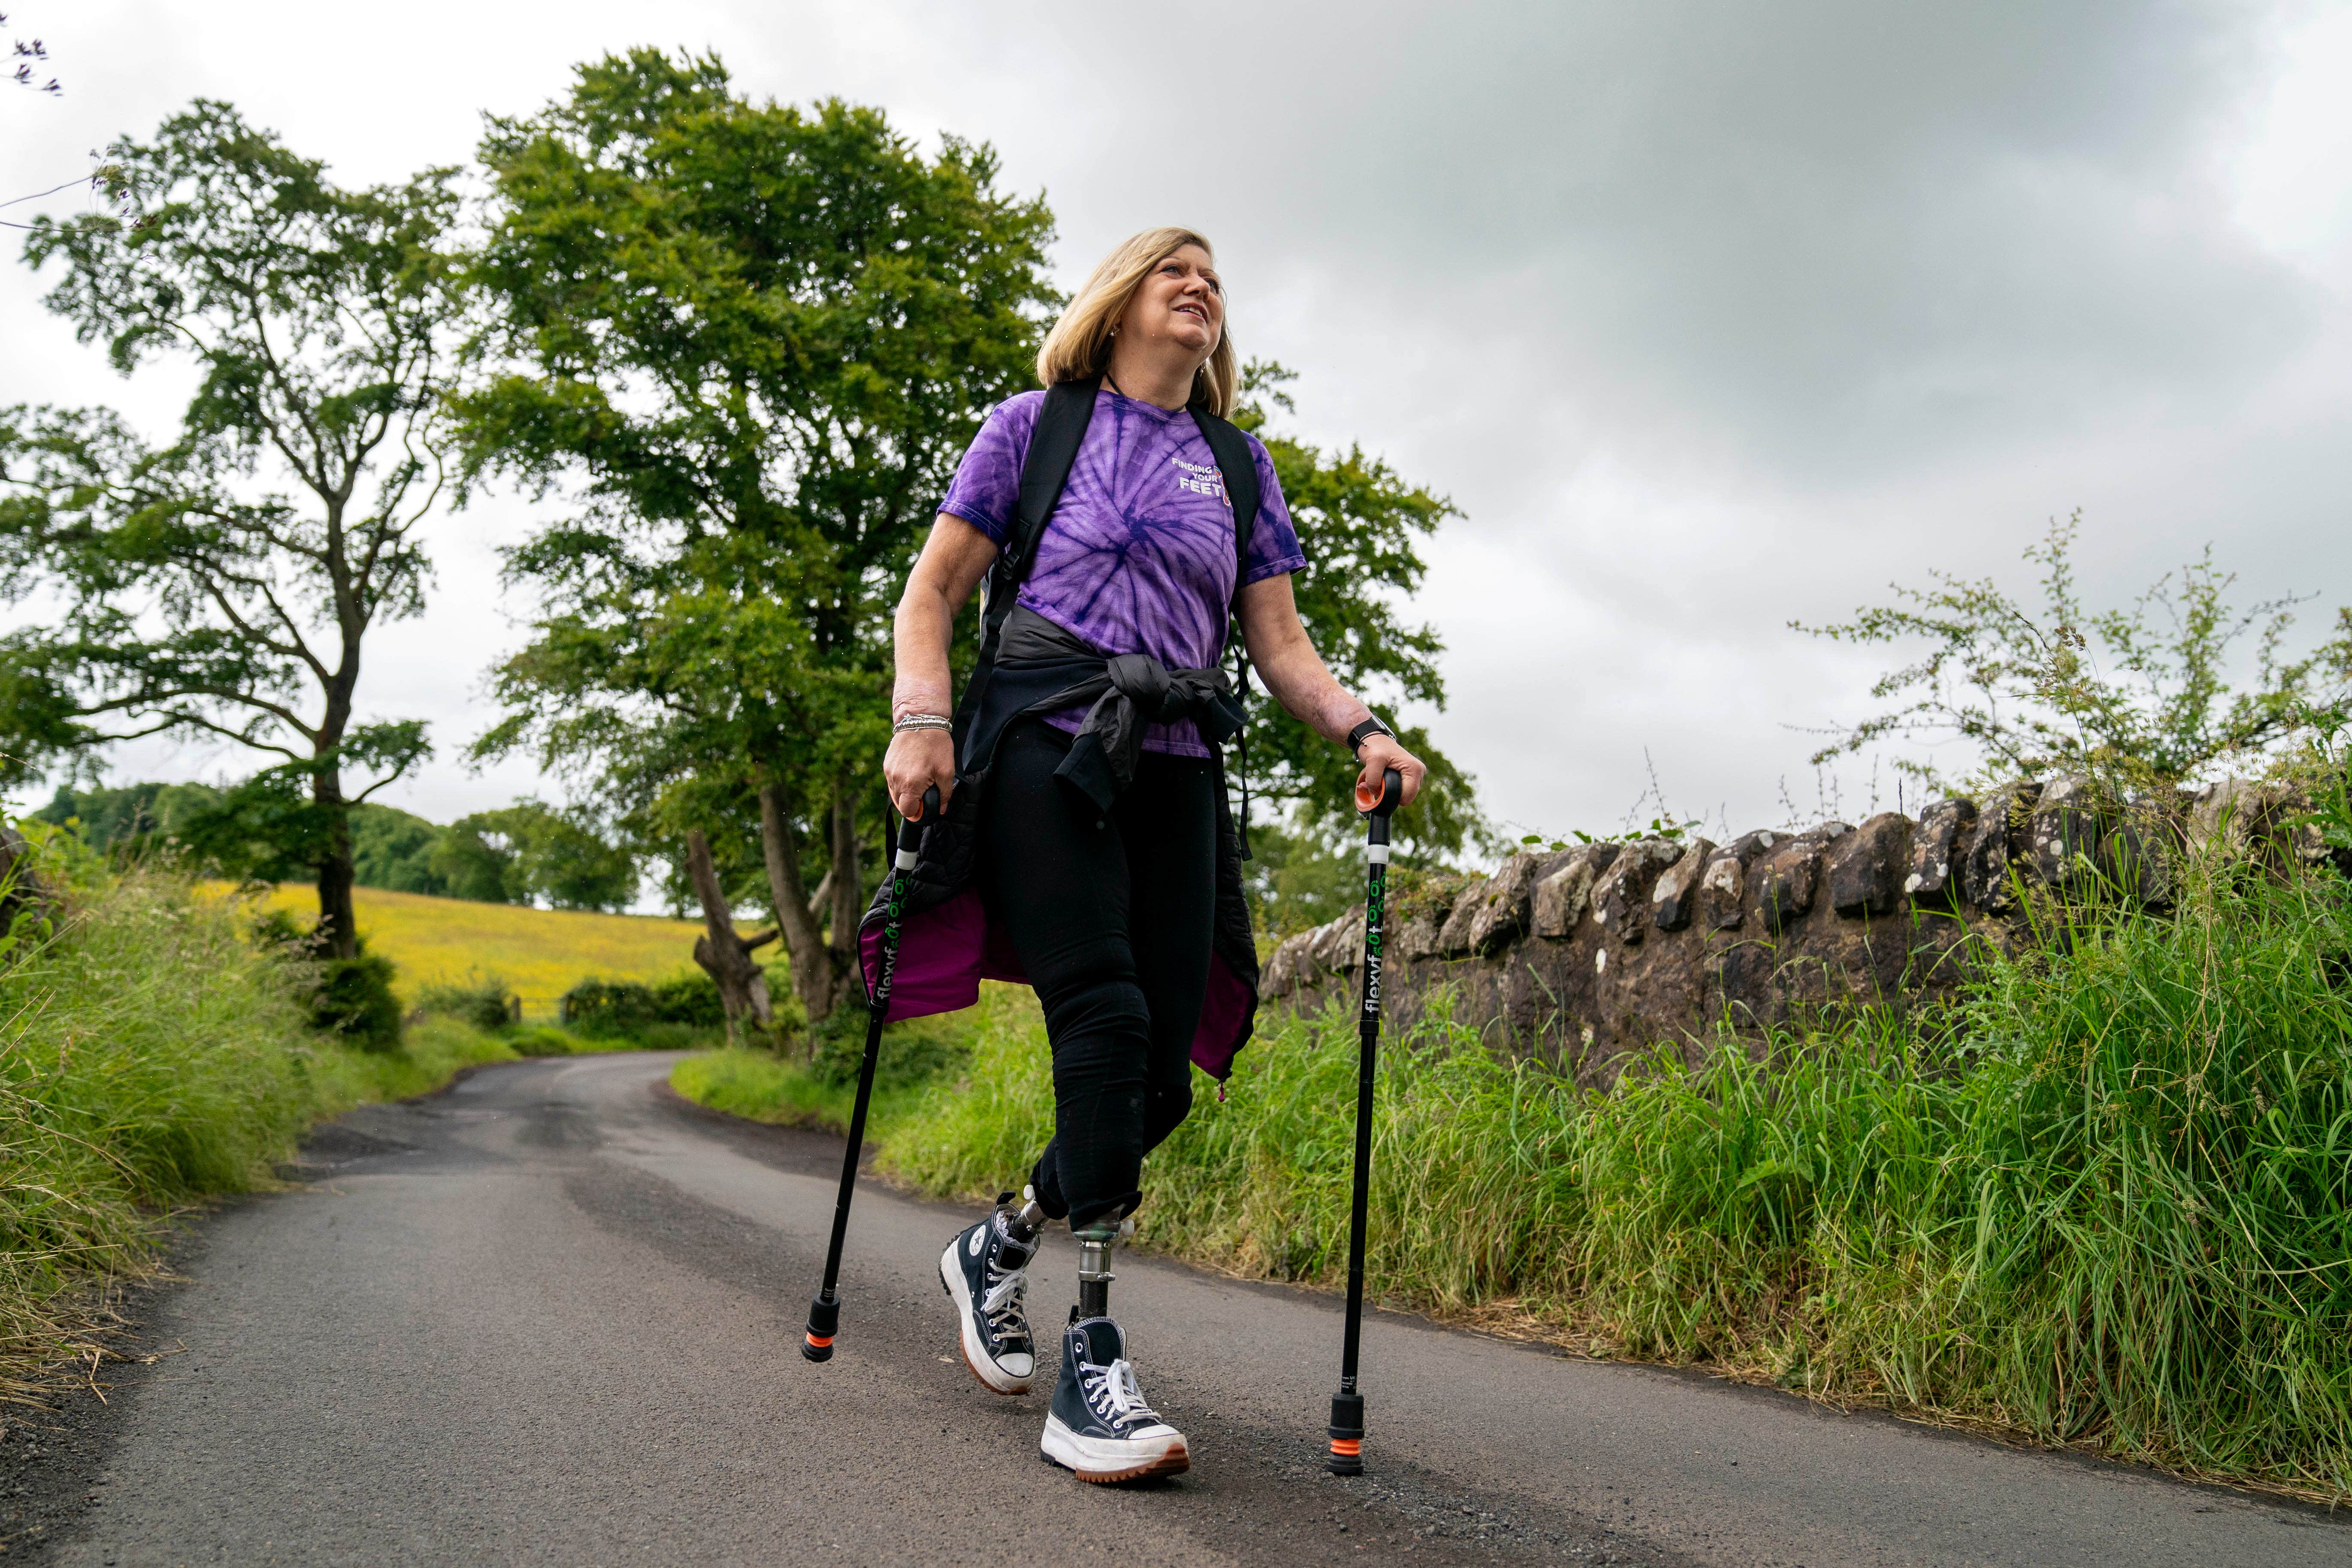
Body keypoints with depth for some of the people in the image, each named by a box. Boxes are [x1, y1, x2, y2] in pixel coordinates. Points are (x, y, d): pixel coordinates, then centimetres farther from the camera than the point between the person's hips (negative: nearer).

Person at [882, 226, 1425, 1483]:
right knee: (1104, 1019, -22)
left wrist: (1359, 730, 1)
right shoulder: (1035, 425, 13)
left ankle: (995, 1248, 23)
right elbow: (931, 593, 10)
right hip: (1042, 752, -4)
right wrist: (921, 720, -7)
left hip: (1174, 771, 4)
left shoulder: (1239, 462, 23)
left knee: (1162, 1071, -3)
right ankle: (1089, 1360, -14)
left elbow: (1279, 642, 19)